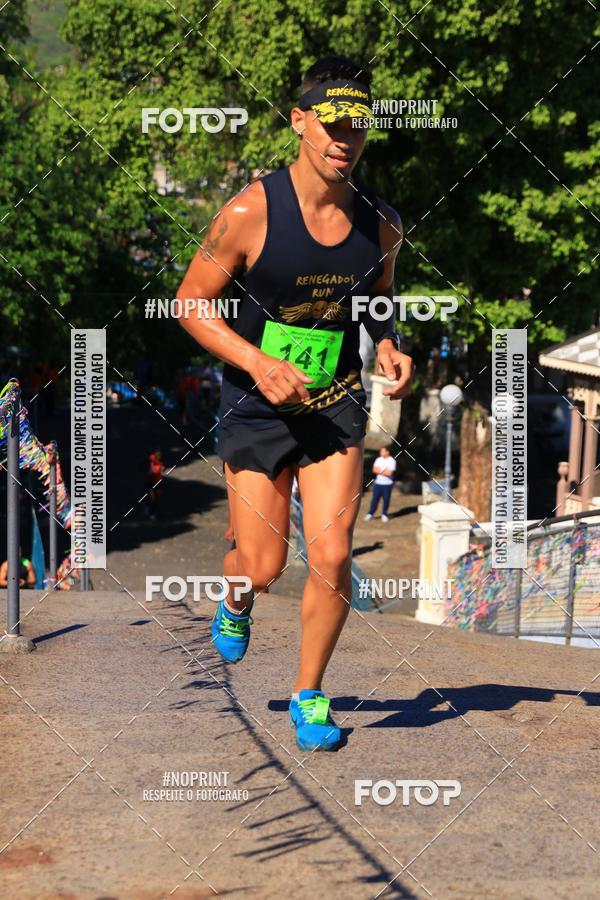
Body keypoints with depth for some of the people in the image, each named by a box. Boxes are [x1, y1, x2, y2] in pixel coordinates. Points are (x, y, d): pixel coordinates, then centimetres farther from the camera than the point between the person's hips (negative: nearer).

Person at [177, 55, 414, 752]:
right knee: (264, 565, 1)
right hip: (257, 405, -2)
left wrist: (391, 349, -4)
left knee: (332, 558, -7)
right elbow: (192, 302, -8)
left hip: (336, 405, 3)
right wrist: (259, 363, -20)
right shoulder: (250, 212, -16)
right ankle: (236, 600, 40)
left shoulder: (381, 226, -3)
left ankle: (309, 697, 14)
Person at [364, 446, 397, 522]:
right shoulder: (378, 459, 10)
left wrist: (379, 471, -7)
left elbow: (389, 473, -16)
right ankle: (370, 514, 9)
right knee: (374, 498, 3)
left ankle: (384, 515, 14)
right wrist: (384, 471, -10)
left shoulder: (392, 461, -7)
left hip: (387, 484, -4)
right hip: (378, 483, 4)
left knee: (386, 499, 1)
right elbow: (374, 470, 0)